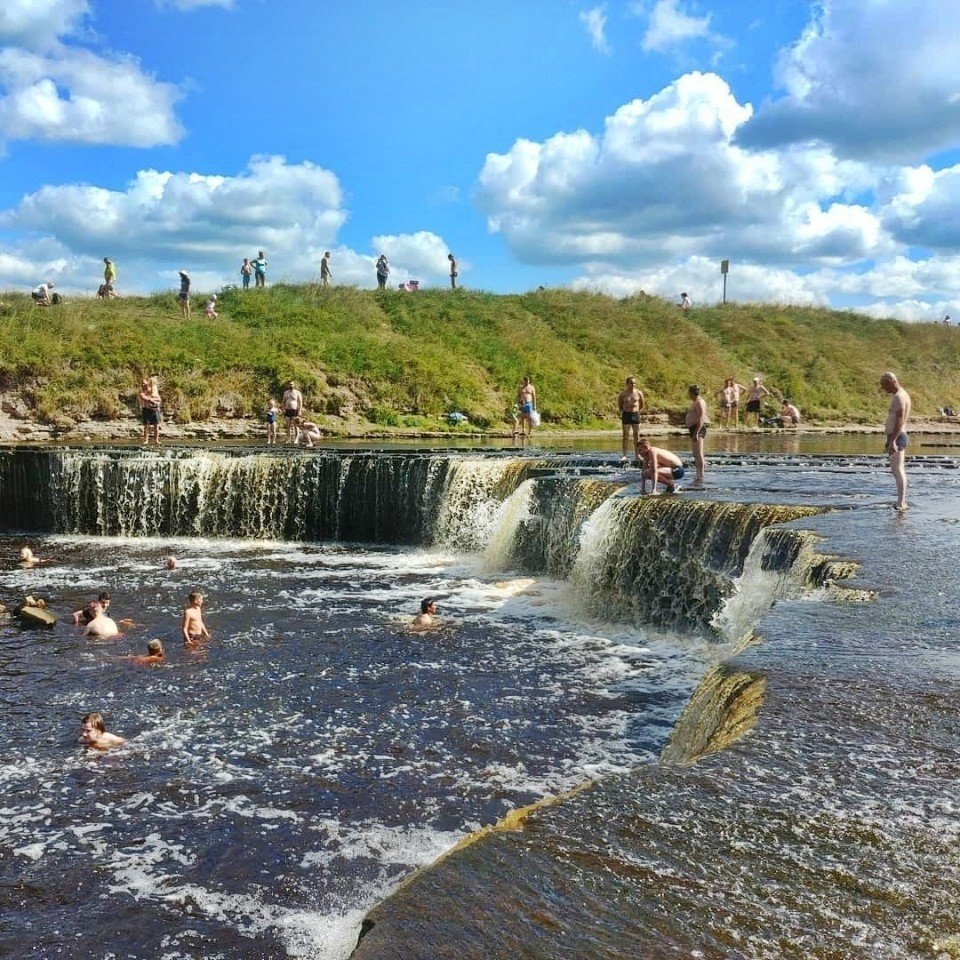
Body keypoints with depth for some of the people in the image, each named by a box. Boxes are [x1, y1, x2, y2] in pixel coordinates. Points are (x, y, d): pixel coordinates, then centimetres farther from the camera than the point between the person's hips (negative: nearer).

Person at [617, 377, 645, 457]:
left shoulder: (638, 393, 1)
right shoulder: (623, 394, -1)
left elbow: (641, 405, 13)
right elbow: (619, 405, 10)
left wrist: (637, 411, 7)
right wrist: (622, 411, 2)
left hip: (635, 414, 1)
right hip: (626, 415, -1)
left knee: (636, 436, 3)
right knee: (626, 436, 0)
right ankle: (625, 455, 2)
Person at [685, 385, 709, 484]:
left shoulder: (699, 402, -14)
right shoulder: (695, 402, 19)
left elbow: (701, 418, -23)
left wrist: (696, 433, -28)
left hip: (698, 428, -11)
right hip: (694, 428, 11)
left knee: (698, 454, -13)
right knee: (696, 454, 13)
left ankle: (701, 477, -15)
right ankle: (698, 476, 17)